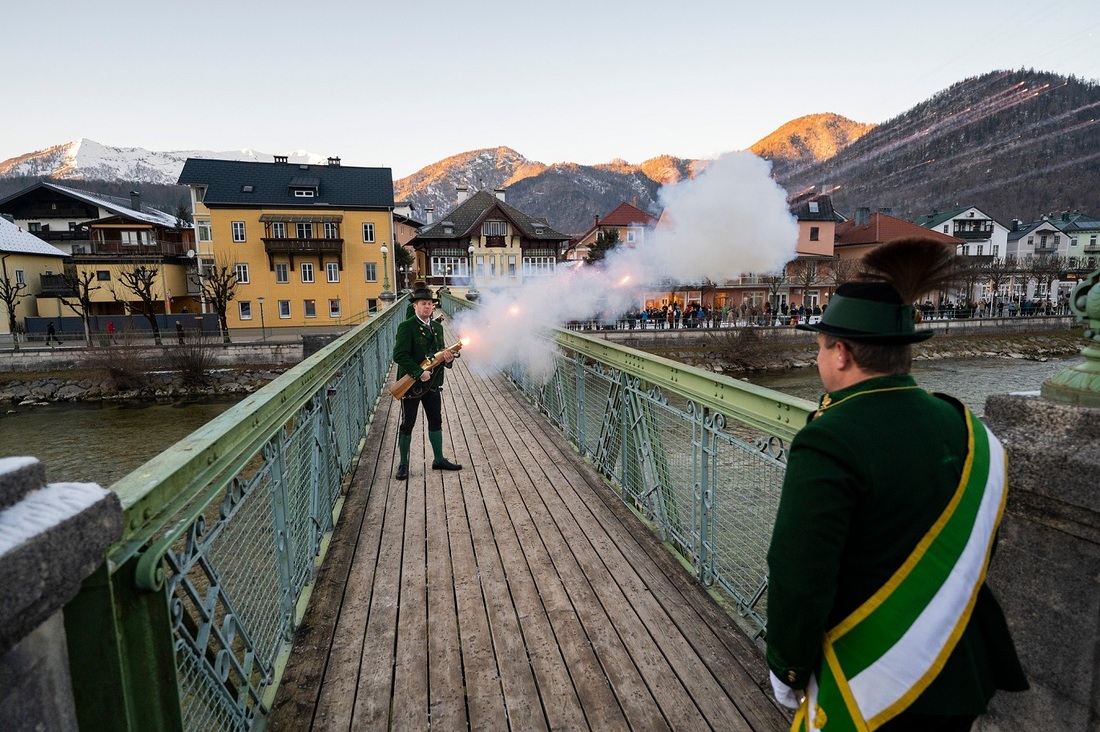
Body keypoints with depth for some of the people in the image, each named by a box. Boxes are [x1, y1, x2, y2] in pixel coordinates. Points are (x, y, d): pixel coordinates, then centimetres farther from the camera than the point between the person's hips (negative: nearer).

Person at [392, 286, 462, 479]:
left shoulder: (437, 327, 9)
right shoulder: (406, 327, -13)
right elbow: (399, 355, -20)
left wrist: (448, 359, -6)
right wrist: (419, 373, -26)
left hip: (432, 384, 7)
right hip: (411, 384, -6)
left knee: (436, 421, 14)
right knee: (407, 424, 4)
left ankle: (439, 460, 27)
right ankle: (403, 464, 18)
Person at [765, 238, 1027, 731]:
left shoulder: (828, 444, -27)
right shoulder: (965, 428, -3)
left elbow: (799, 580, -26)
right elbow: (979, 547, 8)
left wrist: (787, 667, -9)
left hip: (871, 685, -6)